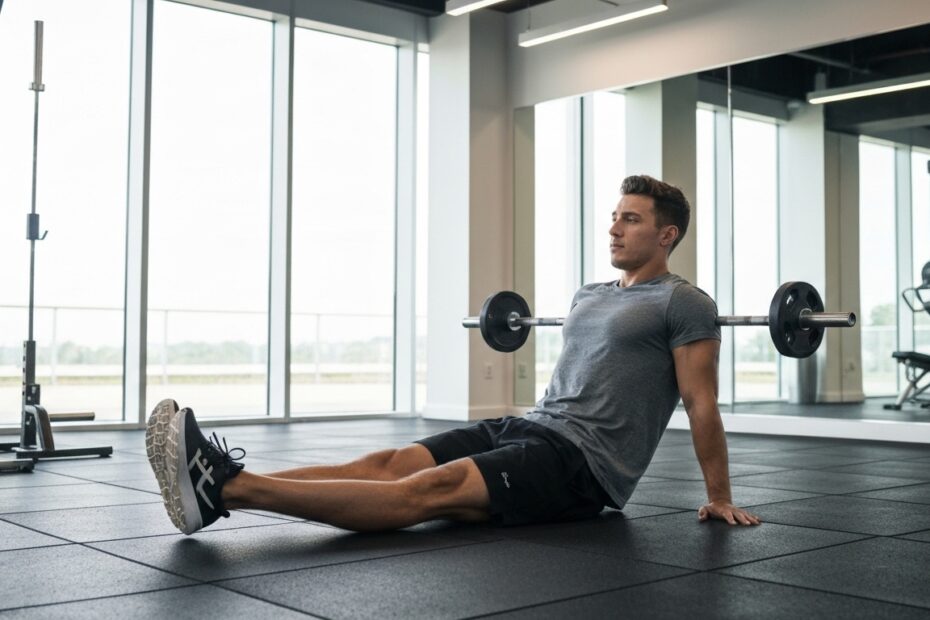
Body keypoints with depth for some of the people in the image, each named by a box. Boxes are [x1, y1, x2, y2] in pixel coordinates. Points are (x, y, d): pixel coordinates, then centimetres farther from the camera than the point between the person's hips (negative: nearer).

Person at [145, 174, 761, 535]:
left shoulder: (683, 302, -1)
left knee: (429, 489, -29)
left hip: (583, 463, -8)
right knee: (390, 463, -15)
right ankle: (226, 483, -30)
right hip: (531, 427, 8)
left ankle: (229, 485, -45)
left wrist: (721, 498, -1)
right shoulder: (590, 295, 23)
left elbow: (702, 403, -3)